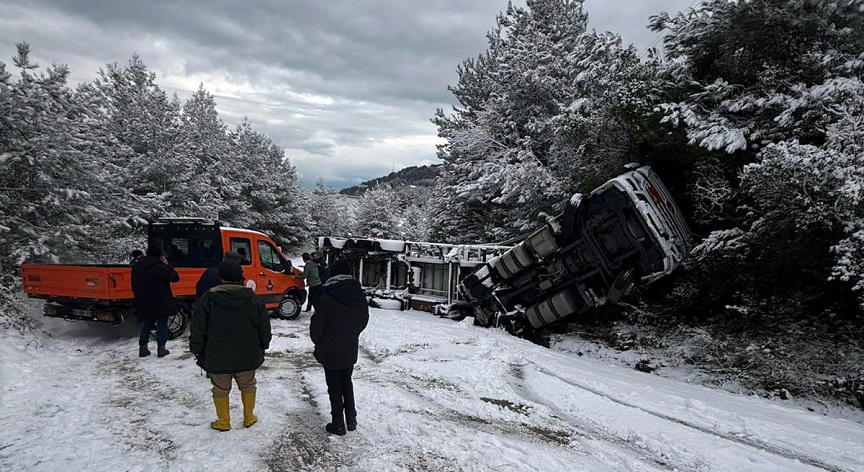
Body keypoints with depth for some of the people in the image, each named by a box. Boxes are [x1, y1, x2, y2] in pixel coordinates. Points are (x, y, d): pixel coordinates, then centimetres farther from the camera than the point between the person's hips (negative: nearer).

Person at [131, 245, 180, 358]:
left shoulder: (136, 267, 5)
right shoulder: (161, 268, -18)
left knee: (146, 325, 17)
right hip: (161, 304, -5)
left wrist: (139, 299, 21)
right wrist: (167, 265, -4)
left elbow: (134, 286, 12)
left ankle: (143, 348, 17)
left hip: (144, 305, 5)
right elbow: (175, 277, -9)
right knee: (162, 325, 6)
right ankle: (161, 348, 6)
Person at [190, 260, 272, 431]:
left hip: (217, 358, -1)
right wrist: (262, 347, 15)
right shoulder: (253, 300, -6)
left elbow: (198, 331, -7)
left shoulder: (207, 300, -12)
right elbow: (264, 328, 0)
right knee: (248, 386, 20)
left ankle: (223, 422, 26)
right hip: (247, 357, 1)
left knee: (221, 389, 16)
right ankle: (249, 418, 30)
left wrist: (196, 351, 8)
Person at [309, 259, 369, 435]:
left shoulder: (327, 297, -21)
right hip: (350, 350, 4)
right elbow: (364, 320, 5)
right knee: (347, 381, 22)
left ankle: (338, 424, 18)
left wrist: (318, 341, 6)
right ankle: (351, 419, 25)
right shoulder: (359, 294, -7)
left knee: (334, 387, 9)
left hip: (330, 351, -4)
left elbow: (317, 325, -14)